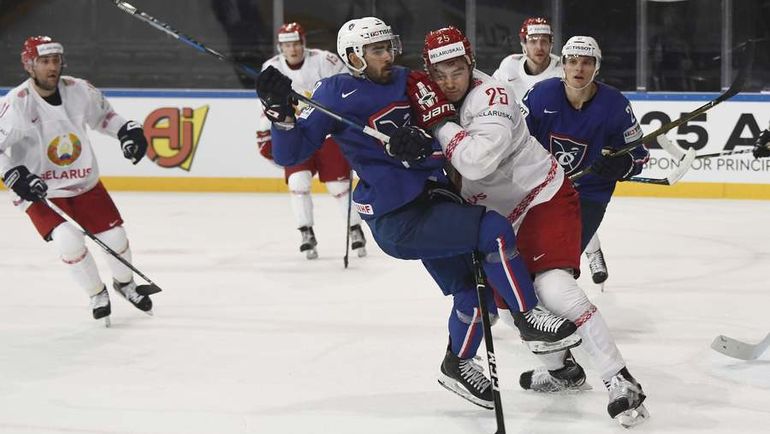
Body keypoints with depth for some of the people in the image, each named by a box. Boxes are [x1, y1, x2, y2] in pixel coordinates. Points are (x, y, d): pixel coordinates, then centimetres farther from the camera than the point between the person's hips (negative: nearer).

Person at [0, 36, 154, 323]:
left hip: (84, 183, 4)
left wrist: (127, 131, -5)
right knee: (68, 241, -22)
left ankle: (125, 283, 36)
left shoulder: (79, 90, -9)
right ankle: (97, 295, 5)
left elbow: (102, 114, 11)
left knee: (114, 236, 3)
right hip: (38, 190, -4)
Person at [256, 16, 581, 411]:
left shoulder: (405, 81, 11)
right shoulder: (336, 94, -7)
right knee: (493, 230, -21)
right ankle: (531, 320, -9)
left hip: (429, 202, 8)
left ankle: (459, 365, 34)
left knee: (475, 292, 11)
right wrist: (280, 112, -28)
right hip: (396, 221, -8)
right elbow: (289, 153, -9)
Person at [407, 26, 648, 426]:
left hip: (544, 198, -9)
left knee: (555, 289, -23)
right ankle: (561, 368, 31)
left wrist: (439, 121, -29)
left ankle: (620, 382, -22)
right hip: (498, 212, 9)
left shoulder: (491, 97, -25)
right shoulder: (433, 96, 0)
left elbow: (476, 161, -37)